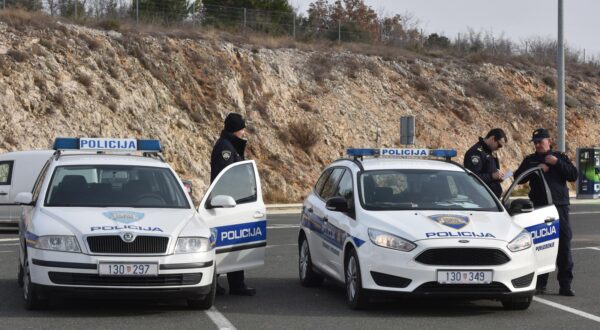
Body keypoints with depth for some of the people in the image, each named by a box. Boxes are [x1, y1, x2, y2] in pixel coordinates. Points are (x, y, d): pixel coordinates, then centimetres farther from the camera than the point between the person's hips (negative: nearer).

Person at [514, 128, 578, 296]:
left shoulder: (560, 157, 10)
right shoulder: (530, 160, 13)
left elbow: (573, 175, 0)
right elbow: (518, 177, 2)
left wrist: (557, 163, -11)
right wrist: (536, 169, -9)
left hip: (560, 206, -1)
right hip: (539, 207, 1)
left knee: (564, 245, -3)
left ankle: (565, 284, 0)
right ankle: (540, 284, 4)